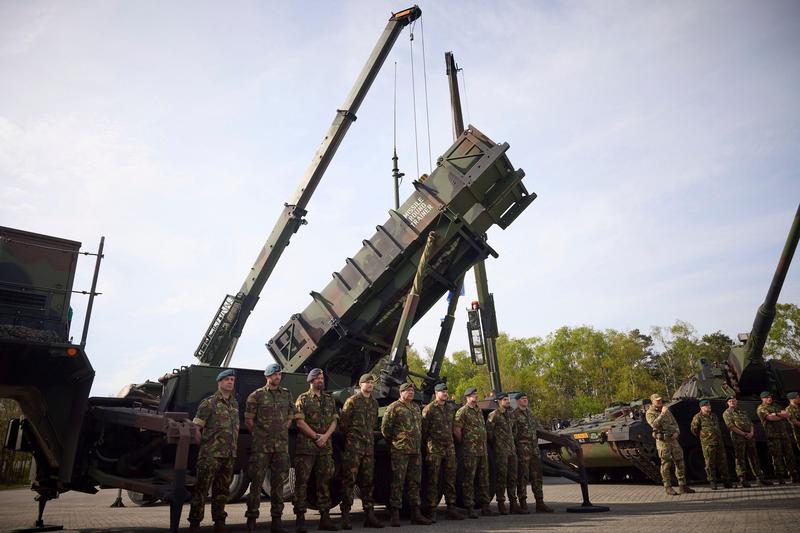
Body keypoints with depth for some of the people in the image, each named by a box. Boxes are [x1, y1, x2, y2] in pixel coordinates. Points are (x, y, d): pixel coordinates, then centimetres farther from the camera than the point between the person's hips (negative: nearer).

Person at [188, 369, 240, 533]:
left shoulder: (234, 404, 13)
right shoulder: (209, 402, -6)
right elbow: (195, 428, -8)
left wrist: (232, 448, 12)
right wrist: (205, 445, -3)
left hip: (229, 456, 6)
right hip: (210, 455, -6)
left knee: (222, 490, 13)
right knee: (201, 488, -1)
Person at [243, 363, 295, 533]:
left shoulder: (287, 394, 10)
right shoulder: (256, 395, -3)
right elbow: (248, 420, 0)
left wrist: (281, 433, 10)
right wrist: (260, 435, 2)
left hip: (282, 445, 4)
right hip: (261, 446, -4)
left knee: (278, 482, 7)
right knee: (256, 481, -1)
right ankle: (251, 519, 9)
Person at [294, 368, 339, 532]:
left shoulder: (330, 399, 13)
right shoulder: (303, 399, -1)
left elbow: (334, 421, 9)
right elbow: (300, 422, -8)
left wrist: (325, 436, -8)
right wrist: (316, 436, -12)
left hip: (325, 445, 5)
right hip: (306, 445, -5)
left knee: (324, 481, 9)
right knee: (302, 481, -2)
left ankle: (325, 517, 16)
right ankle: (300, 517, 3)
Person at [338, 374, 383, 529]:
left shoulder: (374, 403, 15)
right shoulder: (352, 401, -3)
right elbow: (342, 423, -5)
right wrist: (352, 435, 4)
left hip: (369, 445, 6)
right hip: (353, 446, -6)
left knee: (368, 480, 9)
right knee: (349, 480, -5)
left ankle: (369, 515, 15)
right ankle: (345, 515, 0)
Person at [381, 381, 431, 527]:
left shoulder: (416, 407, 17)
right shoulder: (394, 407, -5)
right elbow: (385, 428, -6)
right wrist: (393, 441, 2)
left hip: (416, 451, 7)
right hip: (400, 451, -7)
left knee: (414, 482, 11)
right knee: (398, 481, -4)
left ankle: (416, 513, 18)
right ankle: (395, 514, 3)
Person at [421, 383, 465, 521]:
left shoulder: (451, 408, 12)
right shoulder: (429, 409, -6)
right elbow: (423, 429, -6)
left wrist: (450, 440, 14)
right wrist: (429, 443, -5)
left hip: (450, 448, 6)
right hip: (434, 448, -6)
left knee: (450, 479, 10)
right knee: (432, 480, -2)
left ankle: (451, 508, 18)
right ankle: (430, 510, 4)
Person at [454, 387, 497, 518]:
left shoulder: (479, 411, 16)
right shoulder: (462, 411, -9)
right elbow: (456, 430, -15)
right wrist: (464, 443, -5)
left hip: (483, 450, 8)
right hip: (470, 451, -8)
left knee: (484, 479, 11)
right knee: (469, 479, -3)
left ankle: (485, 506, 19)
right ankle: (470, 508, 3)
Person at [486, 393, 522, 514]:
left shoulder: (510, 414, 15)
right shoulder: (493, 415, -9)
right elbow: (488, 432, -9)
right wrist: (495, 443, -1)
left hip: (512, 450, 7)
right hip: (500, 451, -7)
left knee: (512, 477, 9)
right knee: (501, 477, -3)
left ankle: (513, 503, 16)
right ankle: (501, 504, 4)